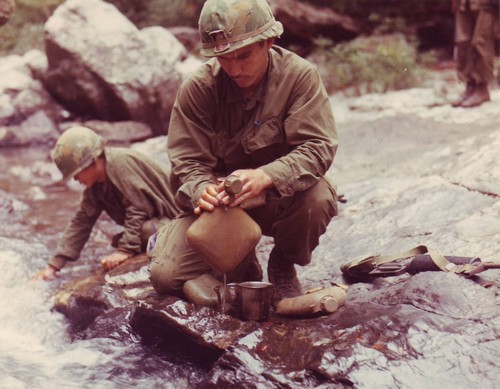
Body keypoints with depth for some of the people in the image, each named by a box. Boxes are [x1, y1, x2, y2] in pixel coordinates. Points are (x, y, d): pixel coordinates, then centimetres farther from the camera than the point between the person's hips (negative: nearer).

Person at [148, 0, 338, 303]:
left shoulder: (300, 76, -16)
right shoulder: (197, 89, -12)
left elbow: (318, 147, -24)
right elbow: (188, 161, -10)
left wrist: (265, 176, -42)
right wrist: (202, 190, -35)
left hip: (281, 196, -1)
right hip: (218, 202, 1)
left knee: (318, 198, -36)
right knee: (165, 276, -15)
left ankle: (283, 266, 0)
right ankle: (241, 264, 19)